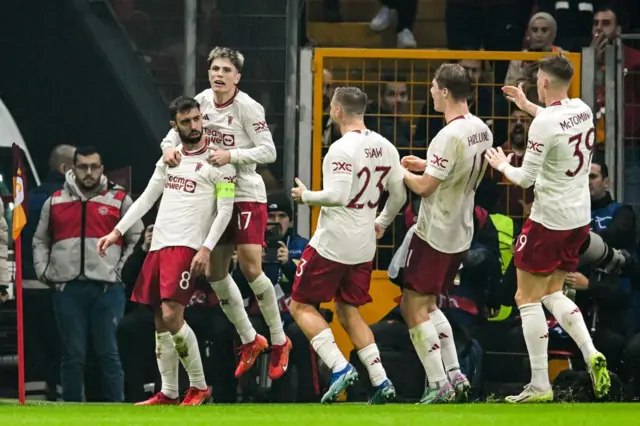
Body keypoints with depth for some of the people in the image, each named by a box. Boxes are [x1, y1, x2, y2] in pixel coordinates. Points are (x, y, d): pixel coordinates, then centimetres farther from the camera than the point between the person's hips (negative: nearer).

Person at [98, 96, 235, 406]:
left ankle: (200, 387, -5)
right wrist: (117, 232, 15)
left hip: (187, 248, -7)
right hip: (159, 245, 7)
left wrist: (206, 249, -17)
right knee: (161, 321, 6)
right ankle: (168, 393, 13)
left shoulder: (217, 161, -4)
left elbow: (225, 211, -8)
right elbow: (146, 198, 21)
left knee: (172, 316, -17)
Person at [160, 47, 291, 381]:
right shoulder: (202, 101, 2)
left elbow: (269, 151, -15)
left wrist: (232, 155, -26)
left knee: (250, 267, -14)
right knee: (215, 271, 5)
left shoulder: (247, 107, -13)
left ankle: (279, 341, 3)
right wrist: (169, 146, -12)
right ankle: (249, 340, 22)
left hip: (246, 194, -6)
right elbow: (178, 130, 10)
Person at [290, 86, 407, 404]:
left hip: (332, 243, -8)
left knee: (301, 306, 5)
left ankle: (340, 368, -10)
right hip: (364, 245, 8)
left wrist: (306, 196, -9)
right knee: (348, 312, 17)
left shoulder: (343, 149, -18)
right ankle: (381, 381, 7)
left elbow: (337, 196, -27)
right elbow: (398, 195, 12)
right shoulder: (385, 147, 5)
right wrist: (382, 223, 28)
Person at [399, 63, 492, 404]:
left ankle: (439, 385, -7)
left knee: (414, 308, -3)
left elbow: (424, 187, -20)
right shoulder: (482, 130, 4)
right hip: (461, 233, 9)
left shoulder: (450, 136, -23)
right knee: (428, 305, 20)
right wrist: (425, 165, 16)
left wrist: (401, 172, -2)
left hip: (435, 234, -9)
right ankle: (455, 375, 14)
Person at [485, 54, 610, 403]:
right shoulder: (583, 111, 3)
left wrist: (503, 165, 5)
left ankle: (540, 386, 1)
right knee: (553, 293, 20)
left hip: (549, 220, -8)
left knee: (527, 298, 3)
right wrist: (526, 106, 37)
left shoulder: (543, 124, -21)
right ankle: (591, 354, -2)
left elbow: (526, 178, -16)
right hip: (579, 218, 8)